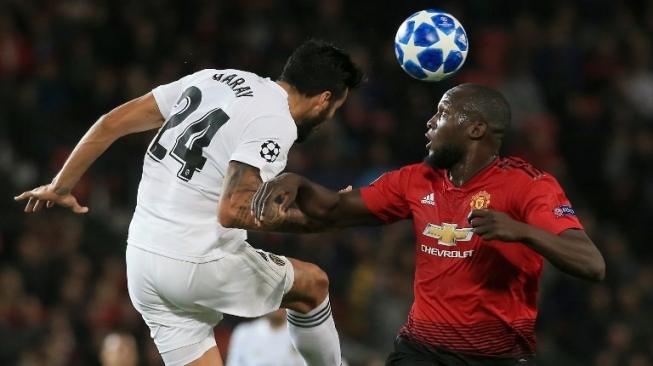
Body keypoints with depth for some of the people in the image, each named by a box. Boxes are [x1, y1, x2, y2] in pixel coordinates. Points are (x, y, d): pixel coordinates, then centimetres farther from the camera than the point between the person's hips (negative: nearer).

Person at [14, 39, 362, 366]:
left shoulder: (215, 79, 10)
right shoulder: (275, 123, -14)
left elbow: (111, 123, 11)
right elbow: (233, 211, -25)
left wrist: (60, 187, 22)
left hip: (142, 261, 7)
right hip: (199, 266, -7)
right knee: (313, 283, 16)